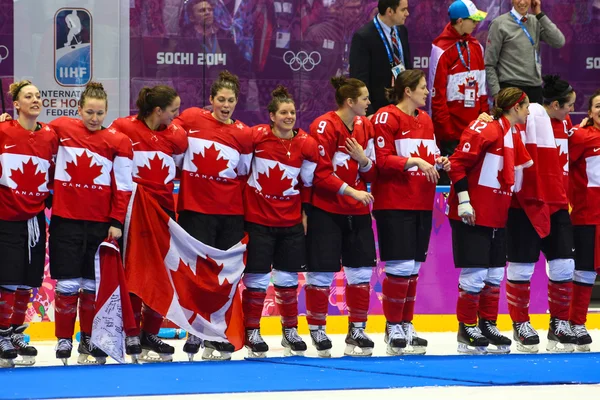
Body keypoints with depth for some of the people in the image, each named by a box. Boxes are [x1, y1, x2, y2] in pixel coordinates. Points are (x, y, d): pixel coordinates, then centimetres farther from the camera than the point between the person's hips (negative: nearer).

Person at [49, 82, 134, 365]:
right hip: (65, 220, 0)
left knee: (93, 286, 7)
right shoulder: (60, 129, -1)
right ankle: (64, 341, 9)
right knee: (67, 285, -2)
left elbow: (123, 186, 0)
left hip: (101, 224, 0)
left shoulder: (118, 141, -2)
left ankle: (89, 341, 20)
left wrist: (116, 222, -3)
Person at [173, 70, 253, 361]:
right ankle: (194, 336, 7)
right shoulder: (190, 119, -2)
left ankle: (217, 337, 15)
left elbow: (245, 174, 8)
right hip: (195, 209, -2)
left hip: (231, 212, 2)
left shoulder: (243, 134, 2)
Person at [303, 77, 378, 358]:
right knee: (322, 272, -1)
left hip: (357, 211, 7)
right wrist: (305, 209, -15)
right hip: (326, 210, -7)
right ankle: (317, 329, 13)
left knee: (361, 272, 6)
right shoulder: (324, 127, -15)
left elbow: (374, 174, 11)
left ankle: (357, 330, 17)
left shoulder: (365, 126, 8)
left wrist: (364, 160, -8)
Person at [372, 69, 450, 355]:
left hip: (422, 203, 8)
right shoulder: (386, 117, -9)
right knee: (400, 266, -9)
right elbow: (382, 160, -14)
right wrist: (414, 161, -21)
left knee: (413, 268, 10)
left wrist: (440, 161, 0)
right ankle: (393, 329, 1)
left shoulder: (425, 119, 16)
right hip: (394, 203, -8)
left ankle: (406, 326, 18)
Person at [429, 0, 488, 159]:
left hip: (473, 125, 6)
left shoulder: (476, 46, 11)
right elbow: (437, 92, -10)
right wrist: (444, 126, -12)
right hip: (451, 127, -6)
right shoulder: (442, 50, -10)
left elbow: (481, 86, 14)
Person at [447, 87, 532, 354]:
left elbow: (522, 170, 25)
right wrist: (463, 200, -20)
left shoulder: (513, 137, 15)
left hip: (496, 217, 9)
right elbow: (458, 162, -18)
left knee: (495, 274, 10)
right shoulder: (484, 130, -15)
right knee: (475, 273, -6)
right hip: (472, 216, -9)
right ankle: (467, 328, 5)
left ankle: (487, 326, 20)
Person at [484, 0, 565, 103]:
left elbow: (559, 42, -4)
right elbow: (489, 64, -2)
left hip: (535, 87, 4)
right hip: (510, 87, -4)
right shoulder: (500, 24, -2)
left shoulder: (537, 22, 10)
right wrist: (496, 93, -11)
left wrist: (540, 14, -3)